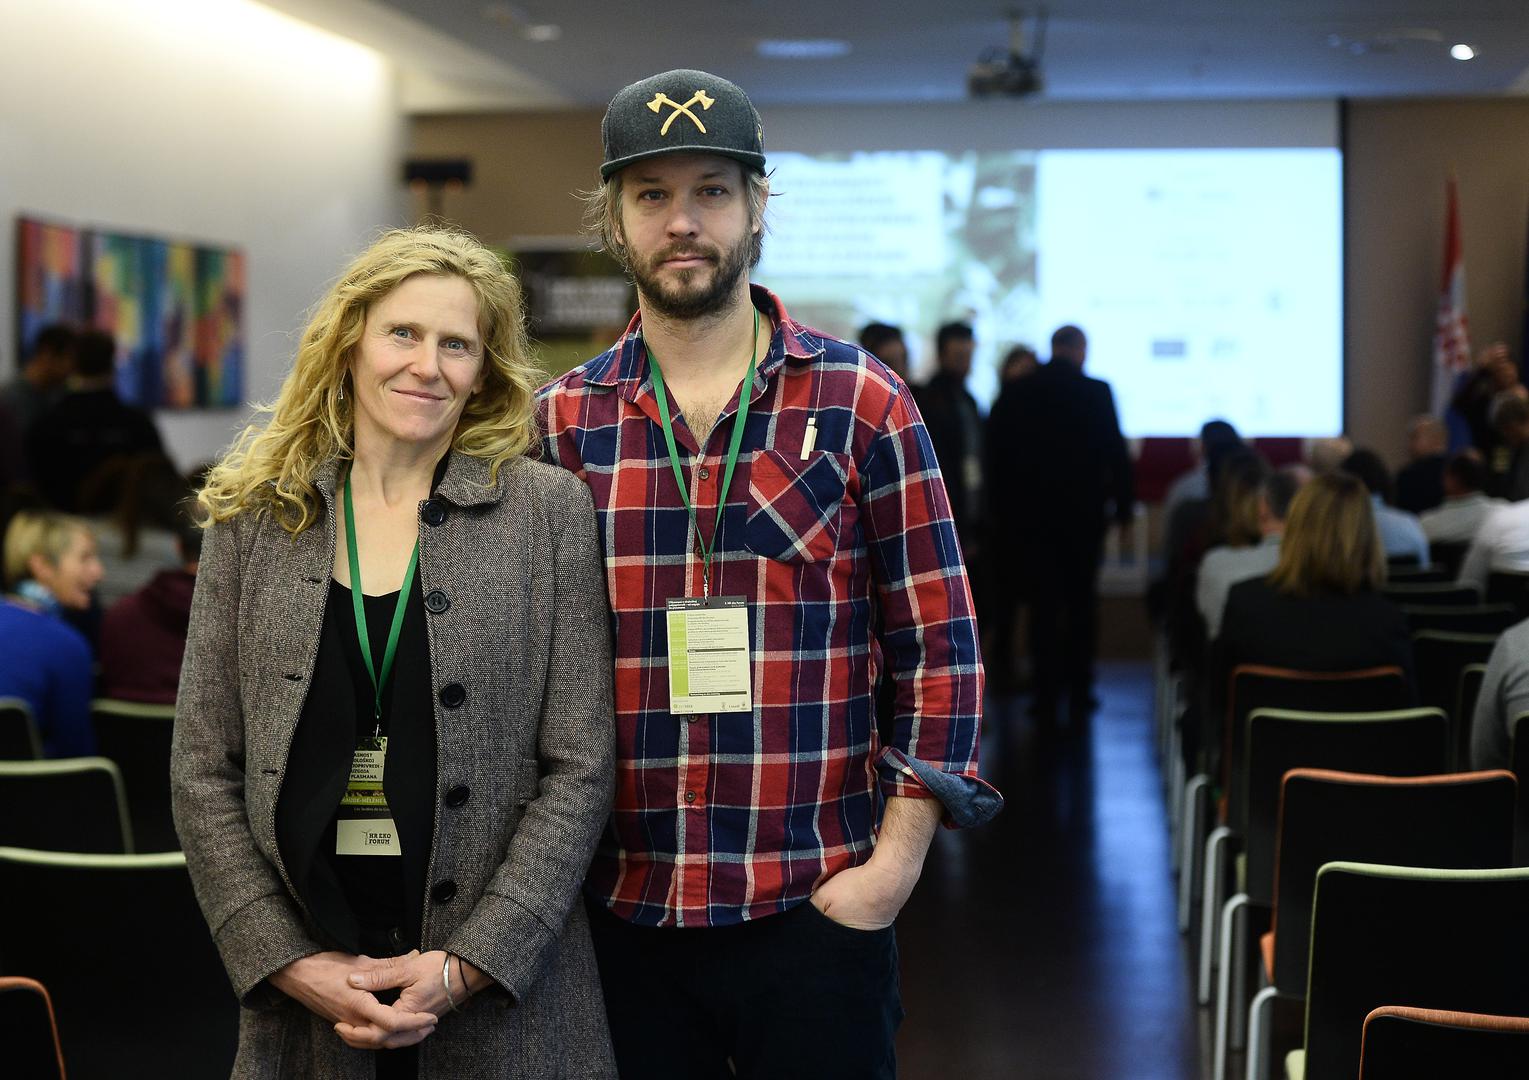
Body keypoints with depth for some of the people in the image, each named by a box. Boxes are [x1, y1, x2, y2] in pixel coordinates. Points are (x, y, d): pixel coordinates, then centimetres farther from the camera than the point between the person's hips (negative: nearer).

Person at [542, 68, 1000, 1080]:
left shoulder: (862, 404, -1)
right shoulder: (564, 421, 4)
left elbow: (940, 644, 0)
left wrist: (897, 860, -7)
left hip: (817, 908, -2)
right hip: (622, 911, 2)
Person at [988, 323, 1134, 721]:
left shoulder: (1017, 394, 0)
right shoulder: (1096, 392, -7)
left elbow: (998, 459, 4)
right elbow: (1116, 454, -6)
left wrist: (1005, 511, 11)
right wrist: (1124, 512, 1)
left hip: (1031, 516, 1)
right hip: (1083, 514, -1)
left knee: (1043, 607, 4)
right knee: (1081, 605, 10)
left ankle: (1046, 696, 0)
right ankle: (1078, 692, 12)